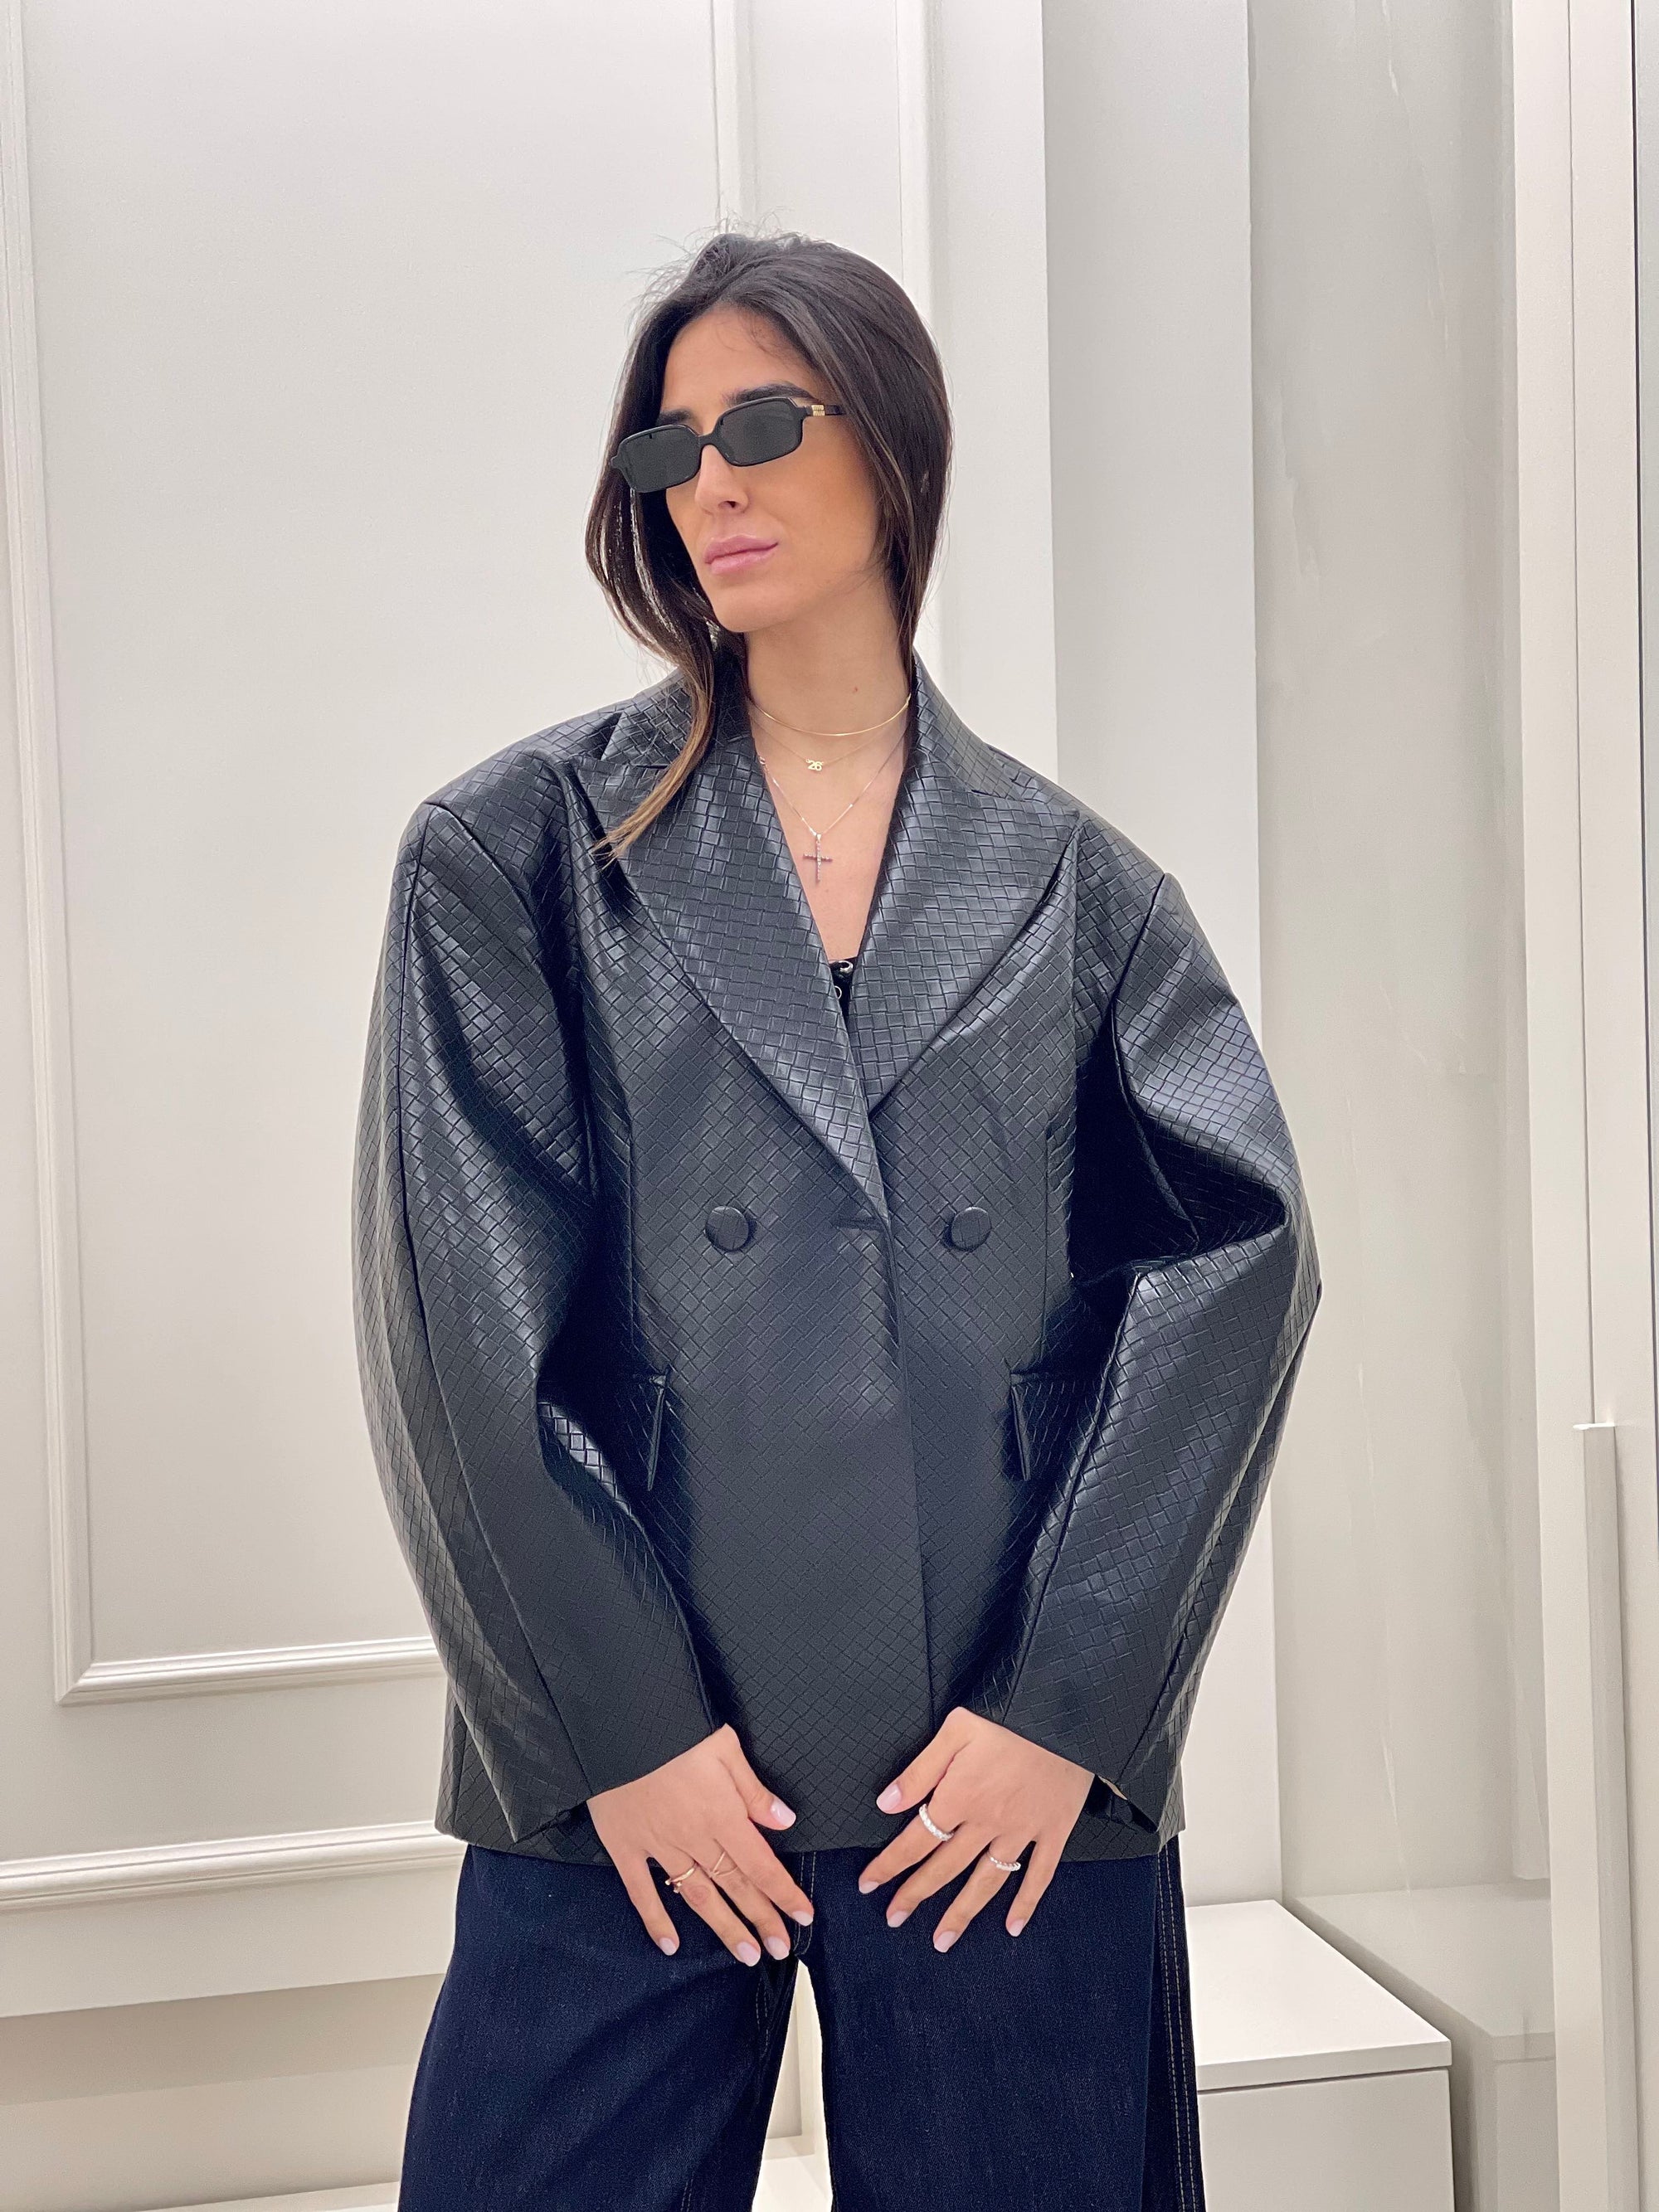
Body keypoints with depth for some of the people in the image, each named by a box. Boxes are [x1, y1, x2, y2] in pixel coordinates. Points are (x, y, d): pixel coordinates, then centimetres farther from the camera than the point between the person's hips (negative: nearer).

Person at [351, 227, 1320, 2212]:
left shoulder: (1069, 884, 8)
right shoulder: (514, 856, 5)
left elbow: (1235, 1255, 0)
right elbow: (459, 1316, -2)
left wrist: (1069, 1698, -8)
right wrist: (619, 1723, -8)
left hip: (1014, 1767, 1)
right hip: (626, 1769, -1)